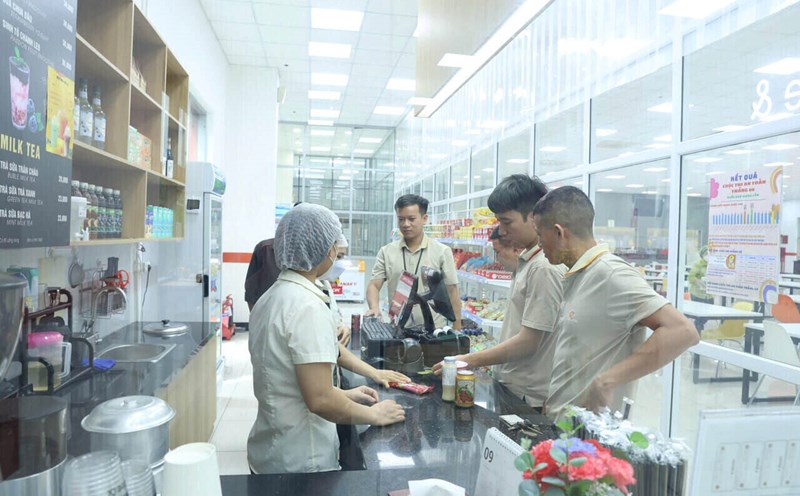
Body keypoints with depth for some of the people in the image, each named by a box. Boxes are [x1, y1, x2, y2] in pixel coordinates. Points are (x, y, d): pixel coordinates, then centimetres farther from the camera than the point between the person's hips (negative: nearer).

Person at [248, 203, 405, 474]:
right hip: (299, 462, -8)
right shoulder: (309, 307, -24)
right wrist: (373, 414, -12)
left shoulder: (269, 298, 4)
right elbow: (320, 400, -27)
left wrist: (343, 394, 13)